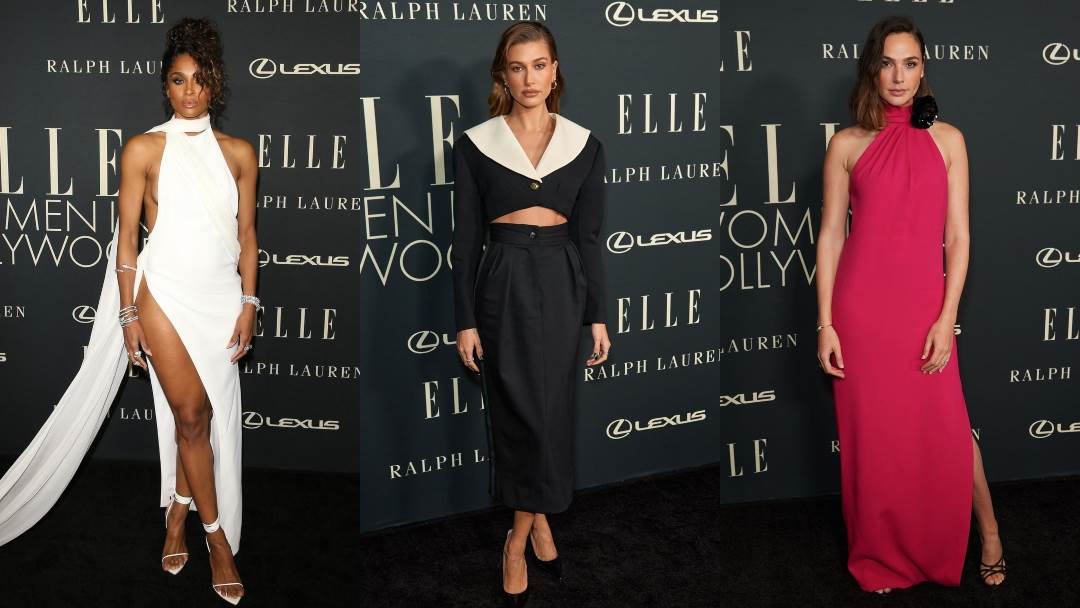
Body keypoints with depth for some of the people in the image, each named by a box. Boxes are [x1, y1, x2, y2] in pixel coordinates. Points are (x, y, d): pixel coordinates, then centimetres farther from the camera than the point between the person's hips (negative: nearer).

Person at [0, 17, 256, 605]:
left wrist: (248, 304, 2)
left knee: (203, 416, 9)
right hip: (165, 293, -3)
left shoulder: (239, 152, 5)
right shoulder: (143, 149, -3)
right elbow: (127, 237, -2)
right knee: (191, 413, -5)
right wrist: (128, 315, -4)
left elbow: (247, 236, 8)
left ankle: (178, 517, 29)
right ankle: (217, 535, 8)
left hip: (221, 298, 3)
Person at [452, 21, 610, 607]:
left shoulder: (584, 145, 4)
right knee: (517, 415, 4)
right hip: (502, 287, -1)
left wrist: (597, 316, 3)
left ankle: (519, 537, 18)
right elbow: (466, 240, -1)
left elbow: (589, 238, 5)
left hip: (561, 286, 1)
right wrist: (465, 321, -3)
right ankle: (539, 520, 24)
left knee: (550, 415, 1)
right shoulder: (475, 144, -1)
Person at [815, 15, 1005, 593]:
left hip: (924, 304, 0)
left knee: (947, 431, 4)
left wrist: (946, 319, -6)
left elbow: (958, 235, 2)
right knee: (872, 434, 8)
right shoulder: (846, 144, 2)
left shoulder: (947, 139, 4)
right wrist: (825, 323, -4)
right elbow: (830, 236, 2)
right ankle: (882, 556, 25)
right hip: (860, 307, 0)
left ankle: (989, 535, 27)